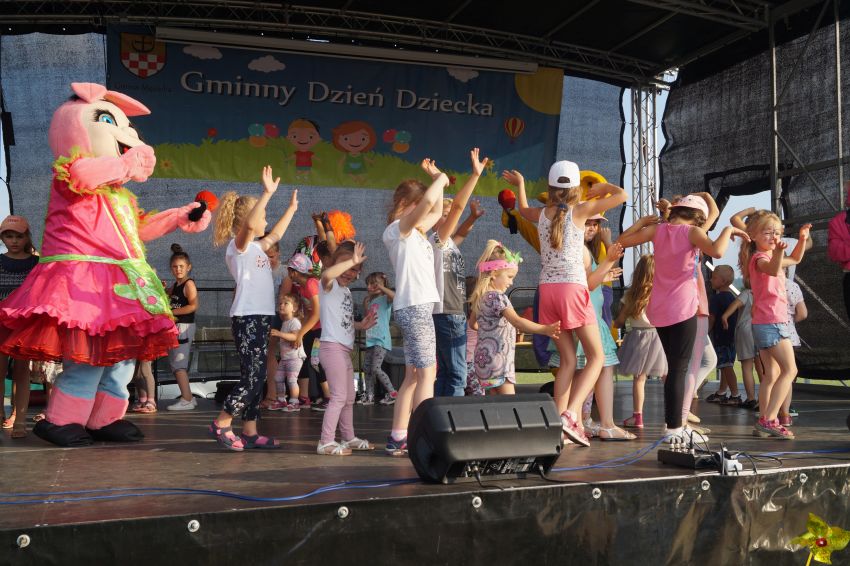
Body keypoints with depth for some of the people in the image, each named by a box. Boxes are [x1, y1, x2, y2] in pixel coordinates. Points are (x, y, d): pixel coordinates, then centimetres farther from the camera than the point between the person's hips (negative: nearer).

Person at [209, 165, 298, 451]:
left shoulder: (255, 246, 20)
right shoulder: (238, 244, -6)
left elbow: (275, 235, 39)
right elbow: (248, 225, -28)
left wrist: (291, 209, 42)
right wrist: (267, 194, -34)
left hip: (260, 317, 9)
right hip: (247, 317, -9)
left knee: (257, 378, 9)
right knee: (251, 377, -10)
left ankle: (250, 432, 13)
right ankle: (222, 424, 0)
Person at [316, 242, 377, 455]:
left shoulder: (346, 290, 20)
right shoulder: (330, 285, -7)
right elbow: (326, 274, -34)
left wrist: (361, 325, 12)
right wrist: (351, 261, -32)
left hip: (345, 349, 10)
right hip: (332, 347, -10)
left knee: (349, 397, 16)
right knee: (339, 396, -13)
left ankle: (349, 438, 27)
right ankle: (326, 442, -10)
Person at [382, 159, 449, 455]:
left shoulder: (413, 231, 19)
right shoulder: (398, 228, -7)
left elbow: (435, 211, 35)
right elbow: (427, 201, -24)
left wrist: (436, 179, 26)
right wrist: (440, 179, -6)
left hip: (417, 307, 10)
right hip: (414, 307, -10)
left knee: (413, 375, 10)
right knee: (426, 374, -10)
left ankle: (397, 438, 13)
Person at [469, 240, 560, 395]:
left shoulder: (480, 297, 12)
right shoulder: (497, 297, -16)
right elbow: (516, 321, -28)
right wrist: (545, 329, -35)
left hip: (484, 357, 9)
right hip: (497, 358, -9)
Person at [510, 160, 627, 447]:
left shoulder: (542, 213, 10)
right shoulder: (581, 210, -2)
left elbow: (524, 210, 35)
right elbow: (621, 195, 3)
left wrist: (520, 185, 49)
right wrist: (601, 187, 20)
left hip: (547, 289, 5)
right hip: (573, 288, -5)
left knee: (568, 360, 11)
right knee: (596, 357, 3)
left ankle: (559, 423, 5)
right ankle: (570, 415, -15)